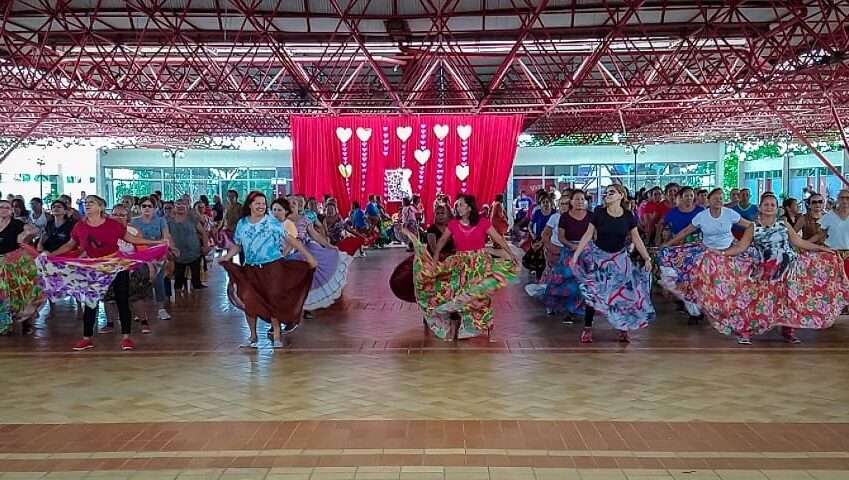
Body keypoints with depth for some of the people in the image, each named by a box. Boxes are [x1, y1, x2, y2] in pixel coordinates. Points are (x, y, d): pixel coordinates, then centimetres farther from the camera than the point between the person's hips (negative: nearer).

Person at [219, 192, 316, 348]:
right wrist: (227, 256, -4)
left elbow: (290, 240, -7)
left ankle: (276, 337, 7)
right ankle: (253, 337, 17)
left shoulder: (272, 222, -5)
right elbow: (237, 245, 14)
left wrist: (308, 256, -11)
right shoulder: (242, 224, 7)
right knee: (248, 300, 0)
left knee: (273, 300, -4)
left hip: (273, 267, -4)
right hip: (251, 269, 4)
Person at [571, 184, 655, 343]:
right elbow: (588, 235, -6)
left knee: (622, 292, 1)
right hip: (599, 257, -1)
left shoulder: (628, 216, -5)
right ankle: (587, 328, 5)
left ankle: (623, 329, 14)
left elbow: (636, 239, 1)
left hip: (619, 258, 1)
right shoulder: (599, 212, -8)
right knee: (592, 292, -4)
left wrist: (647, 258, -3)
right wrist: (576, 254, -11)